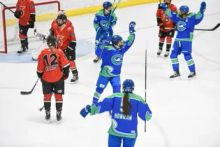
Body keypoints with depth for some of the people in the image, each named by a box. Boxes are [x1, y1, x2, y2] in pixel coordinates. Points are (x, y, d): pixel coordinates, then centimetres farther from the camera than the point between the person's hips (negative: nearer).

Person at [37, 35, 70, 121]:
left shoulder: (43, 53, -1)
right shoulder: (59, 52, -6)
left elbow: (40, 68, 3)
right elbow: (65, 65, -10)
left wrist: (40, 75, 18)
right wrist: (65, 74, 4)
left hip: (46, 78, 1)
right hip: (58, 78, -1)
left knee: (47, 95, 13)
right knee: (58, 95, 8)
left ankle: (47, 113, 16)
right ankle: (58, 114, 10)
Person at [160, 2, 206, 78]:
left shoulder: (191, 18, -10)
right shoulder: (178, 17, 7)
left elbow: (198, 17, -21)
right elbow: (170, 14, 19)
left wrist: (201, 10, -35)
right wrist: (164, 8, 17)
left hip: (186, 40, -7)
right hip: (178, 40, 7)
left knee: (187, 55, -12)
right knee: (173, 55, 6)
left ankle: (193, 71, 6)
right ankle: (176, 72, 17)